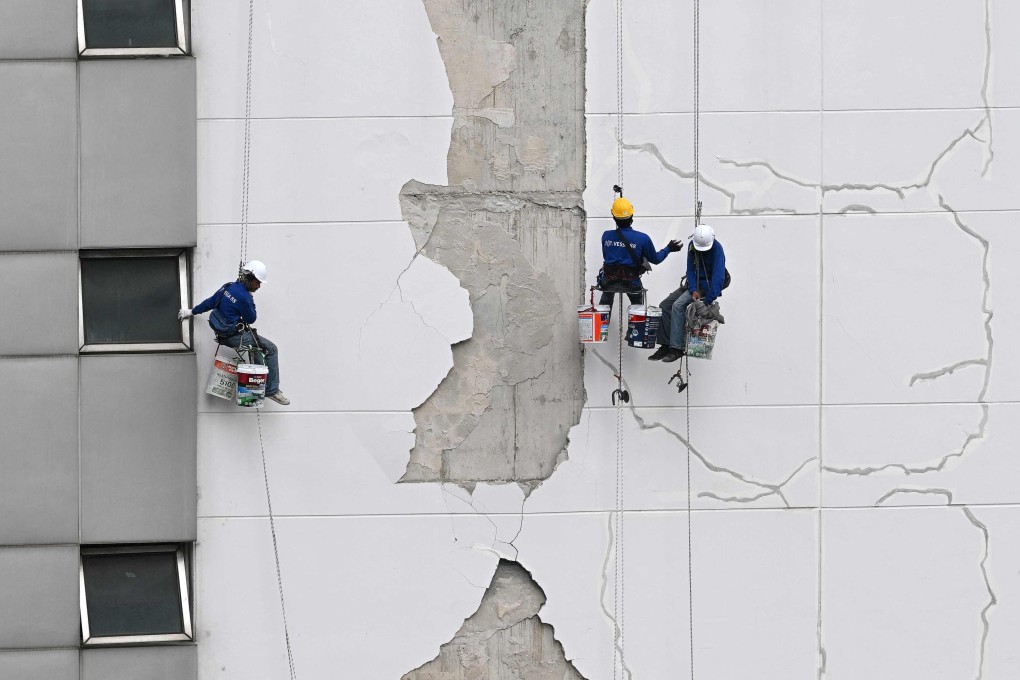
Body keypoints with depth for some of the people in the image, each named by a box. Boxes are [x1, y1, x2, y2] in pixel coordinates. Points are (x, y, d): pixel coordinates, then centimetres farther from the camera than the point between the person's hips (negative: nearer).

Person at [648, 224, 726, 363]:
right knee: (664, 305, -3)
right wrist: (693, 290, -17)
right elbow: (690, 270, 1)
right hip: (694, 284, 7)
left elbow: (718, 277, -28)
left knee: (678, 305, -25)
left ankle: (677, 348, -26)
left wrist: (707, 302, -33)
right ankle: (665, 345, -2)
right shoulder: (692, 246, -1)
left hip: (708, 285, -7)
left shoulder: (716, 248, -21)